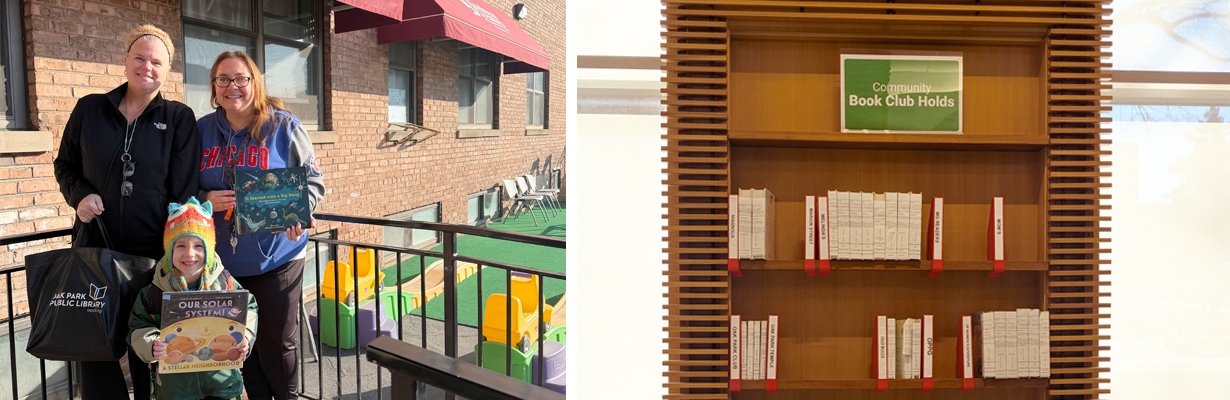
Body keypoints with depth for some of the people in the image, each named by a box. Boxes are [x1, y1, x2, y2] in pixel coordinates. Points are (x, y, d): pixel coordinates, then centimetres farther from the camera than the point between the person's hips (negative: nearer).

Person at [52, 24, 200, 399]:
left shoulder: (179, 118, 0)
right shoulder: (89, 109, 6)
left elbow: (184, 192, -4)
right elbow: (65, 164, 17)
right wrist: (79, 195, -4)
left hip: (155, 254, -2)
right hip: (97, 247, 2)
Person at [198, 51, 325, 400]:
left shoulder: (284, 127, -3)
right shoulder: (201, 130, 7)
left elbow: (313, 182, 0)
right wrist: (207, 201, -10)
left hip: (276, 258, -3)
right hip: (223, 262, 3)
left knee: (277, 343, 2)